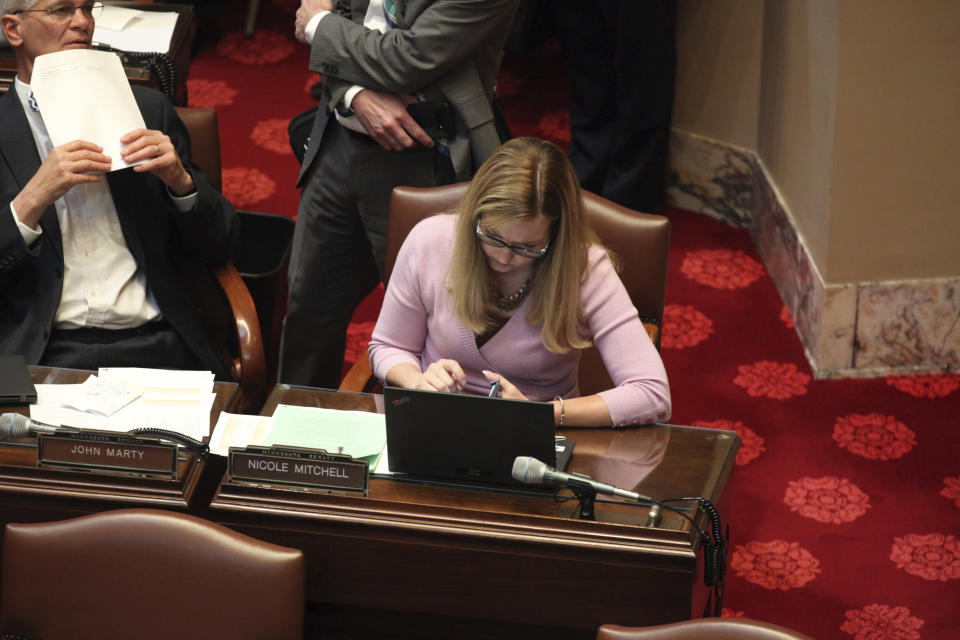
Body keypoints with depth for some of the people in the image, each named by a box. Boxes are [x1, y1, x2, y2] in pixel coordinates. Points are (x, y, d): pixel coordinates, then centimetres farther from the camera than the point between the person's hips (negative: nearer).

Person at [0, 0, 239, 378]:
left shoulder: (148, 110, 15)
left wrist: (180, 180, -3)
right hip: (48, 356, -2)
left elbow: (219, 247, 15)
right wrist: (33, 199, -15)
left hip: (156, 346, 2)